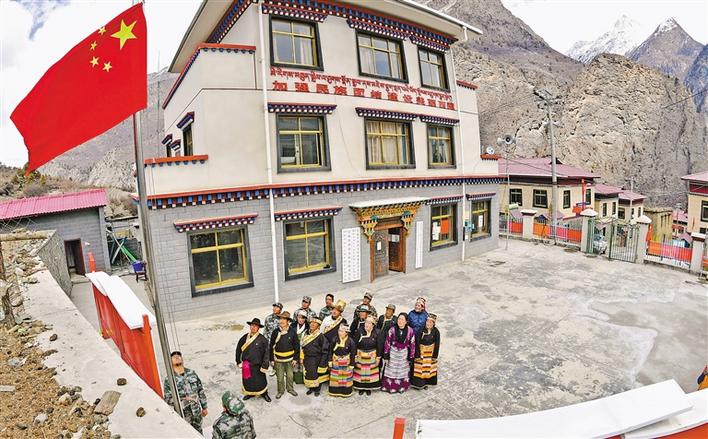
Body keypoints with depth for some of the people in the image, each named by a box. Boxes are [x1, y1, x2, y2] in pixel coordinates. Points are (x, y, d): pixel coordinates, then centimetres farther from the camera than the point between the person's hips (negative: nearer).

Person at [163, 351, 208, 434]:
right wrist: (184, 400, -23)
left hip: (197, 411, 3)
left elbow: (200, 390, 3)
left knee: (199, 433, 19)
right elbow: (167, 399, -13)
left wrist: (204, 407, 5)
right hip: (183, 414, -3)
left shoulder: (192, 373, -4)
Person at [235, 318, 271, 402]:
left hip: (258, 365, -3)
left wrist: (264, 366, -13)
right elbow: (238, 350, 8)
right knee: (247, 380, 16)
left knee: (261, 381, 10)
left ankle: (264, 394, 35)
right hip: (246, 365, 3)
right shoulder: (244, 338, -4)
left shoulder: (262, 339, -14)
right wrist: (238, 362, 9)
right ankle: (250, 393, 43)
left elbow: (266, 353, -12)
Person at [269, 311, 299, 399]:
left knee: (290, 375, 15)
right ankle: (280, 391, 32)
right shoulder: (275, 332, -8)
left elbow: (296, 346, -2)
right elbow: (271, 347, -2)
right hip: (278, 359, 0)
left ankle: (290, 389, 37)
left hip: (289, 359, 0)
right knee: (280, 377, 11)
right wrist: (272, 359, -2)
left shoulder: (292, 332, -9)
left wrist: (295, 358, -2)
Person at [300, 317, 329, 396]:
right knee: (308, 374, 12)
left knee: (317, 374, 6)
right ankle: (311, 388, 32)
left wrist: (322, 362, -14)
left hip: (317, 359, -5)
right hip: (307, 359, 5)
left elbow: (325, 349, -13)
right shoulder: (306, 335, 2)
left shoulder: (320, 336, -16)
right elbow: (302, 347, 11)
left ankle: (317, 389, 26)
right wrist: (302, 358, 8)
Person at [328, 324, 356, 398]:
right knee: (335, 377, 13)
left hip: (346, 363, -2)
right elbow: (331, 350, -3)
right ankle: (335, 391, 31)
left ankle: (345, 392, 28)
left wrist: (351, 365, -8)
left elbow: (353, 354, -10)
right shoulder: (335, 340, -12)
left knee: (346, 377, 12)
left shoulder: (350, 341, -17)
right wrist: (330, 361, -3)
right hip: (335, 362, 2)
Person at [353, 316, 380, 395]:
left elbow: (378, 346, -3)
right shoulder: (359, 332, -12)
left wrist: (378, 357, -1)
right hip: (360, 356, 0)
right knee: (360, 373, 8)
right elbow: (355, 344, -7)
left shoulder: (376, 333, -10)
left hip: (372, 356, 0)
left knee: (370, 372, 10)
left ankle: (369, 388, 28)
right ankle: (361, 388, 26)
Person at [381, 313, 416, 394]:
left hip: (404, 354, 1)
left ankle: (402, 387, 36)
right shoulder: (392, 329, -15)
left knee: (403, 371, 16)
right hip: (393, 353, 0)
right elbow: (387, 342, -8)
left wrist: (411, 357, -2)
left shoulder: (410, 331, -15)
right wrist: (386, 356, -6)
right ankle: (390, 387, 30)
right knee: (391, 371, 11)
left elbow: (412, 344, -6)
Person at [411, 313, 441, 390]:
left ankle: (425, 383, 27)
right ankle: (417, 383, 13)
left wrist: (435, 356, -4)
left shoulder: (436, 332, -13)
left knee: (429, 368, 11)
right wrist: (417, 355, -16)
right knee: (419, 367, -1)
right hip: (421, 351, -2)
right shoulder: (421, 330, -20)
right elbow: (417, 343, -16)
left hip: (430, 352, 2)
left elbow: (437, 345, -5)